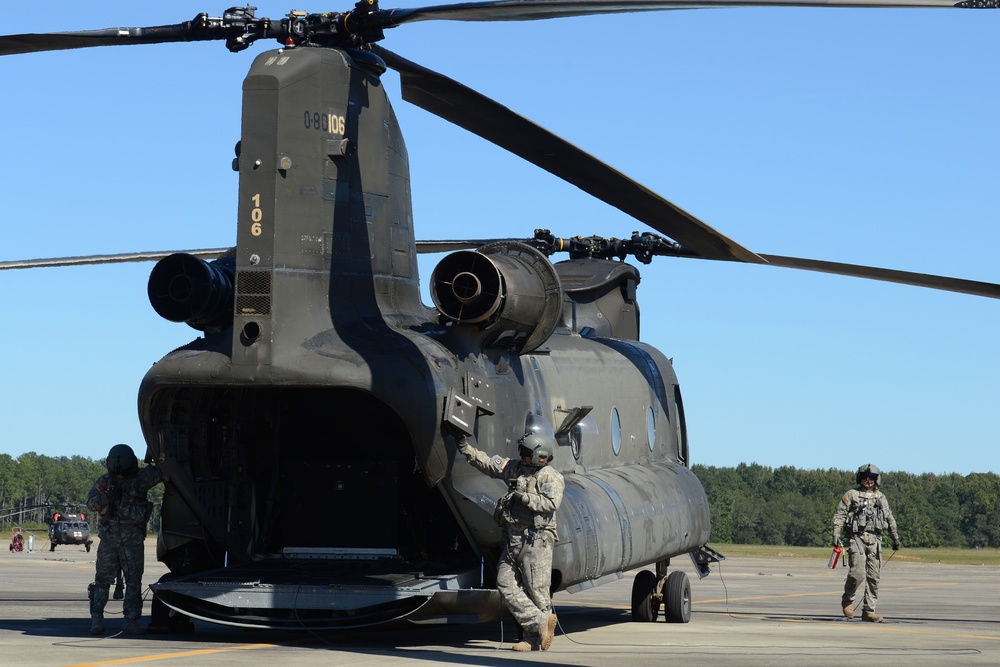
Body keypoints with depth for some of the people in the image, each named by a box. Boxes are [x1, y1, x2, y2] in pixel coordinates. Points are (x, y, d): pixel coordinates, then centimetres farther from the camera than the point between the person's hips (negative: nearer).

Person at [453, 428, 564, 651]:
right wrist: (465, 447, 13)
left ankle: (535, 637, 2)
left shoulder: (551, 477, -4)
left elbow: (551, 502, -20)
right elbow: (485, 462, 18)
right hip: (513, 539, 7)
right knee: (506, 584, -1)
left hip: (536, 539, -7)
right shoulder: (515, 469, 14)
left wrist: (524, 497, -18)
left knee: (537, 589, -5)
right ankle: (541, 622, -2)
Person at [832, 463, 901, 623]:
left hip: (874, 540, 4)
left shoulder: (880, 497, 17)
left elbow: (889, 519, 23)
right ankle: (847, 600, 10)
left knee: (874, 576, -1)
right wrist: (836, 535, -12)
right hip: (857, 538, -4)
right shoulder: (851, 495, 5)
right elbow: (839, 515, -1)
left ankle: (869, 611, 4)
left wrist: (895, 538, 19)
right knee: (858, 573, -15)